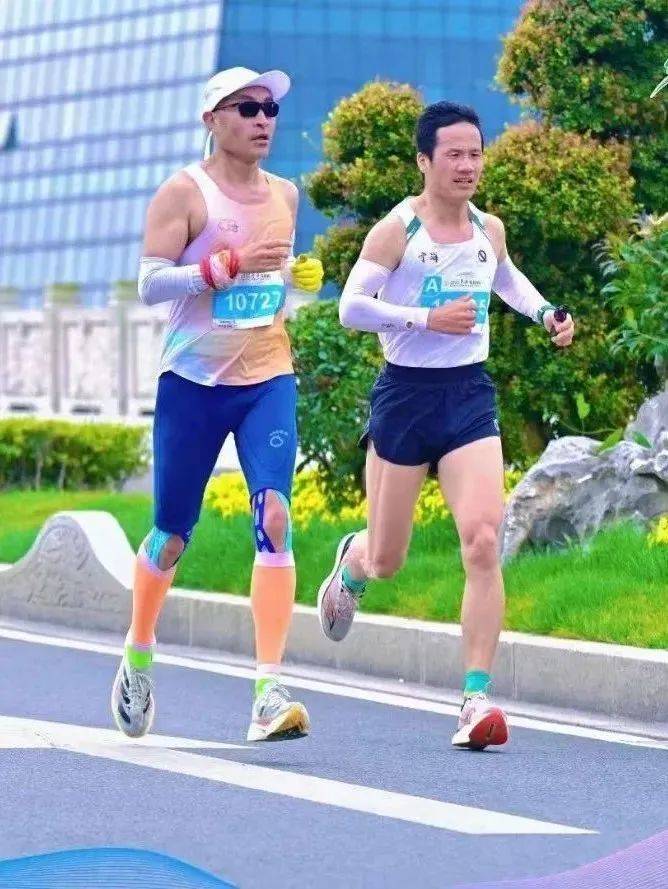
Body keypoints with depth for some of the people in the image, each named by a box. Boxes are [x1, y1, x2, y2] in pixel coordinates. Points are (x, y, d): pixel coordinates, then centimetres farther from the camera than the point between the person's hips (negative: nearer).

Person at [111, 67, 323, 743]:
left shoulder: (284, 195, 12)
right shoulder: (184, 193, -5)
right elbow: (149, 284, -14)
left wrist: (299, 279, 7)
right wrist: (228, 266, -24)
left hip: (268, 380, 3)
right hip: (193, 382, -3)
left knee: (274, 518, -15)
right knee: (173, 530, 7)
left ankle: (269, 691, -20)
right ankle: (138, 657, 33)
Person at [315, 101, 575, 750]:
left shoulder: (489, 229, 7)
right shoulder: (398, 229, -9)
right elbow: (351, 308, -13)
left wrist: (544, 313, 14)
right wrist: (427, 317, -22)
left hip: (471, 396, 3)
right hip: (406, 395, -3)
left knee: (482, 541, -18)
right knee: (387, 561, 8)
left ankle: (477, 698, -16)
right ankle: (351, 562, 49)